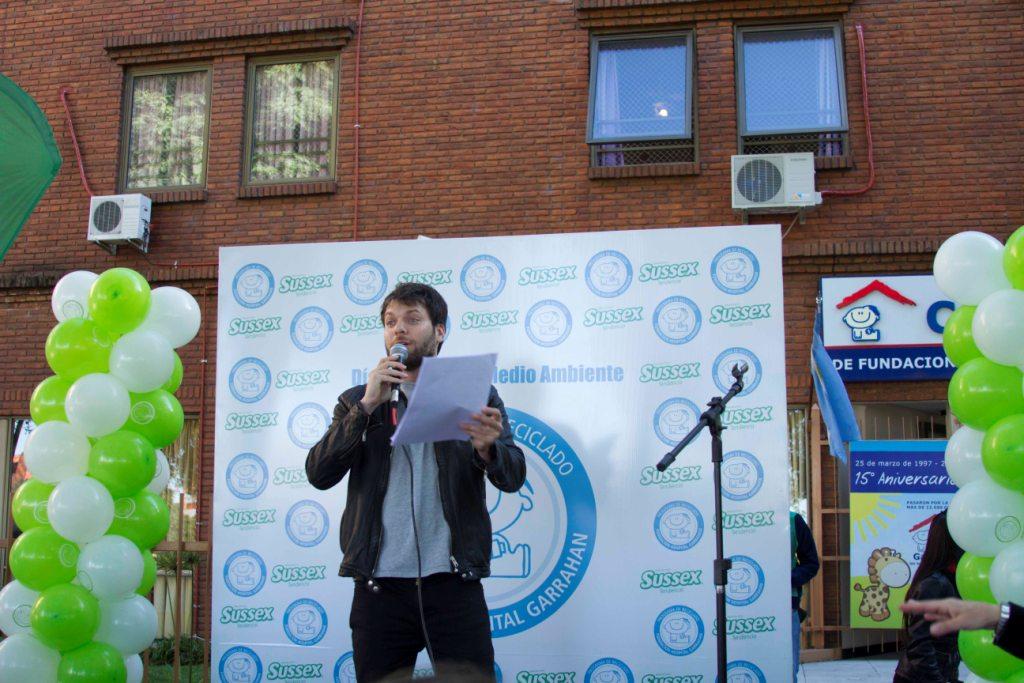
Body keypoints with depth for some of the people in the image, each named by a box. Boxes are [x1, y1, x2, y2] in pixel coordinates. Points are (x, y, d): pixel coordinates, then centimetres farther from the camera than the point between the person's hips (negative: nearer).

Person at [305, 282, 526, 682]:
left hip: (453, 584, -1)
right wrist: (367, 406, -10)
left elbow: (514, 477, -1)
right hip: (379, 587, 1)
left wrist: (486, 448, -24)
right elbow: (319, 474, 0)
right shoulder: (358, 402, 12)